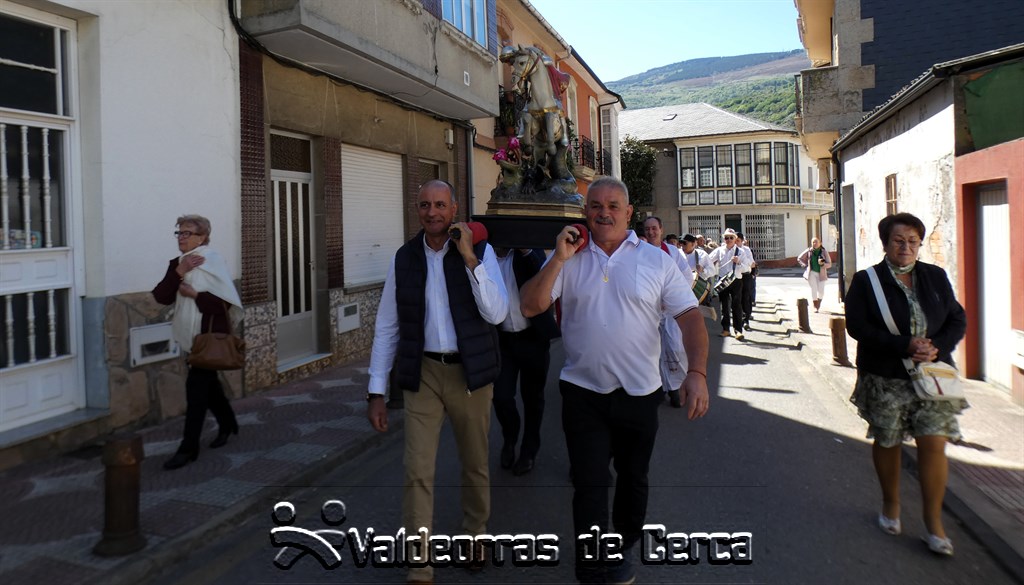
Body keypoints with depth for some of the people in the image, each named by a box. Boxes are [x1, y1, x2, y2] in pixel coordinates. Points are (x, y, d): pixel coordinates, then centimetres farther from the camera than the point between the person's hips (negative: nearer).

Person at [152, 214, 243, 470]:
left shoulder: (212, 262, -13)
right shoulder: (177, 263, 8)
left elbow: (226, 302, -19)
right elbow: (161, 296, -3)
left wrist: (194, 294, -20)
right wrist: (179, 272, -15)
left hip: (211, 334, -8)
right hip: (191, 334, 8)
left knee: (196, 387, -7)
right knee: (207, 382, 19)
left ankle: (189, 447, 0)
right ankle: (227, 423, 41)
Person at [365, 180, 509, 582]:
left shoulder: (479, 250, -4)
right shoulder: (405, 257, 1)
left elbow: (496, 314, -15)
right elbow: (387, 327, 3)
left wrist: (470, 258, -21)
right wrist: (376, 391, -1)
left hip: (470, 372, 0)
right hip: (423, 373, 1)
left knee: (475, 464, 15)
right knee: (417, 472, -3)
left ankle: (474, 536, 40)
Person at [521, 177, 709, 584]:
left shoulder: (656, 261, -2)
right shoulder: (568, 258, 0)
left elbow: (689, 317, -7)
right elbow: (530, 307, -7)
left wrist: (697, 372, -20)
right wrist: (559, 259, -16)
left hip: (639, 393, 1)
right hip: (583, 393, -1)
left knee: (633, 479, 19)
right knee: (590, 485, 2)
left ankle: (624, 549, 44)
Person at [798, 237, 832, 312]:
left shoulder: (824, 252, -3)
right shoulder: (809, 251, -3)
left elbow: (829, 264, -1)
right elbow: (799, 258, 11)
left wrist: (822, 264, -21)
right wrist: (805, 266, 1)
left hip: (821, 274, 0)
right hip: (812, 273, 0)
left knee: (821, 290, -5)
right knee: (813, 289, -4)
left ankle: (819, 303, 25)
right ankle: (815, 307, 6)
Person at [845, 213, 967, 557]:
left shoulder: (936, 277, 7)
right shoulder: (866, 281, -3)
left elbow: (958, 320, 7)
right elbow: (857, 326, -13)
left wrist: (936, 347, -13)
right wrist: (904, 346, -22)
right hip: (885, 378, -1)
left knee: (934, 444, -6)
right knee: (887, 442, 11)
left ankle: (934, 522, 8)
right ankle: (891, 506, 33)